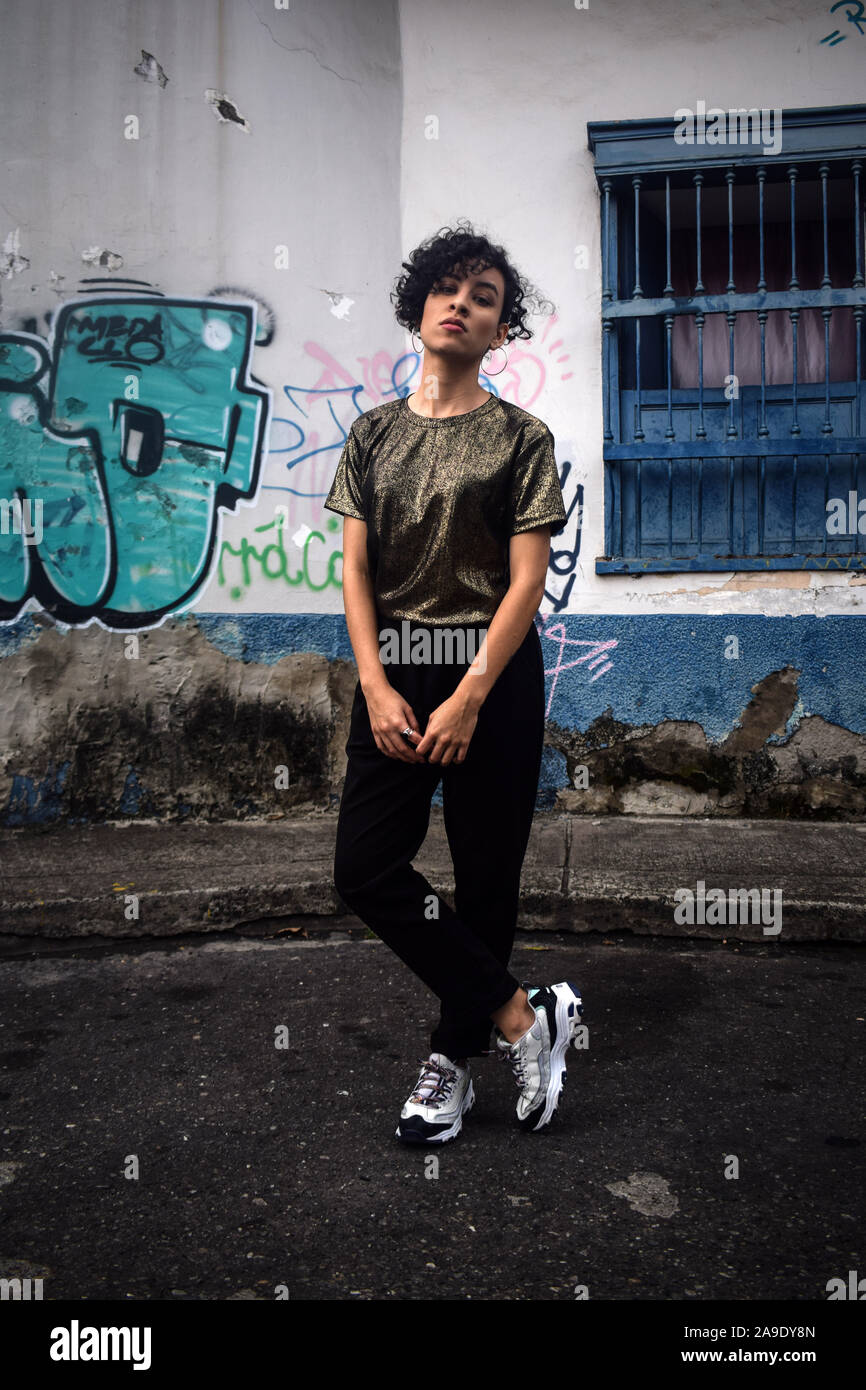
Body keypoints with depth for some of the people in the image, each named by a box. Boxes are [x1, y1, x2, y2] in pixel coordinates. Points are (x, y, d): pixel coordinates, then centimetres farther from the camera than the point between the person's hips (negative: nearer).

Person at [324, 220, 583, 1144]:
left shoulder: (520, 438, 1)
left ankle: (455, 1056, 23)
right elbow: (355, 569, 6)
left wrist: (469, 697, -15)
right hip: (391, 673, 4)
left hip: (492, 673, -3)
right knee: (364, 870, -3)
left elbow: (527, 580, -6)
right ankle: (524, 1014, 9)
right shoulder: (373, 434, 11)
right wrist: (376, 686, -7)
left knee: (485, 877, 4)